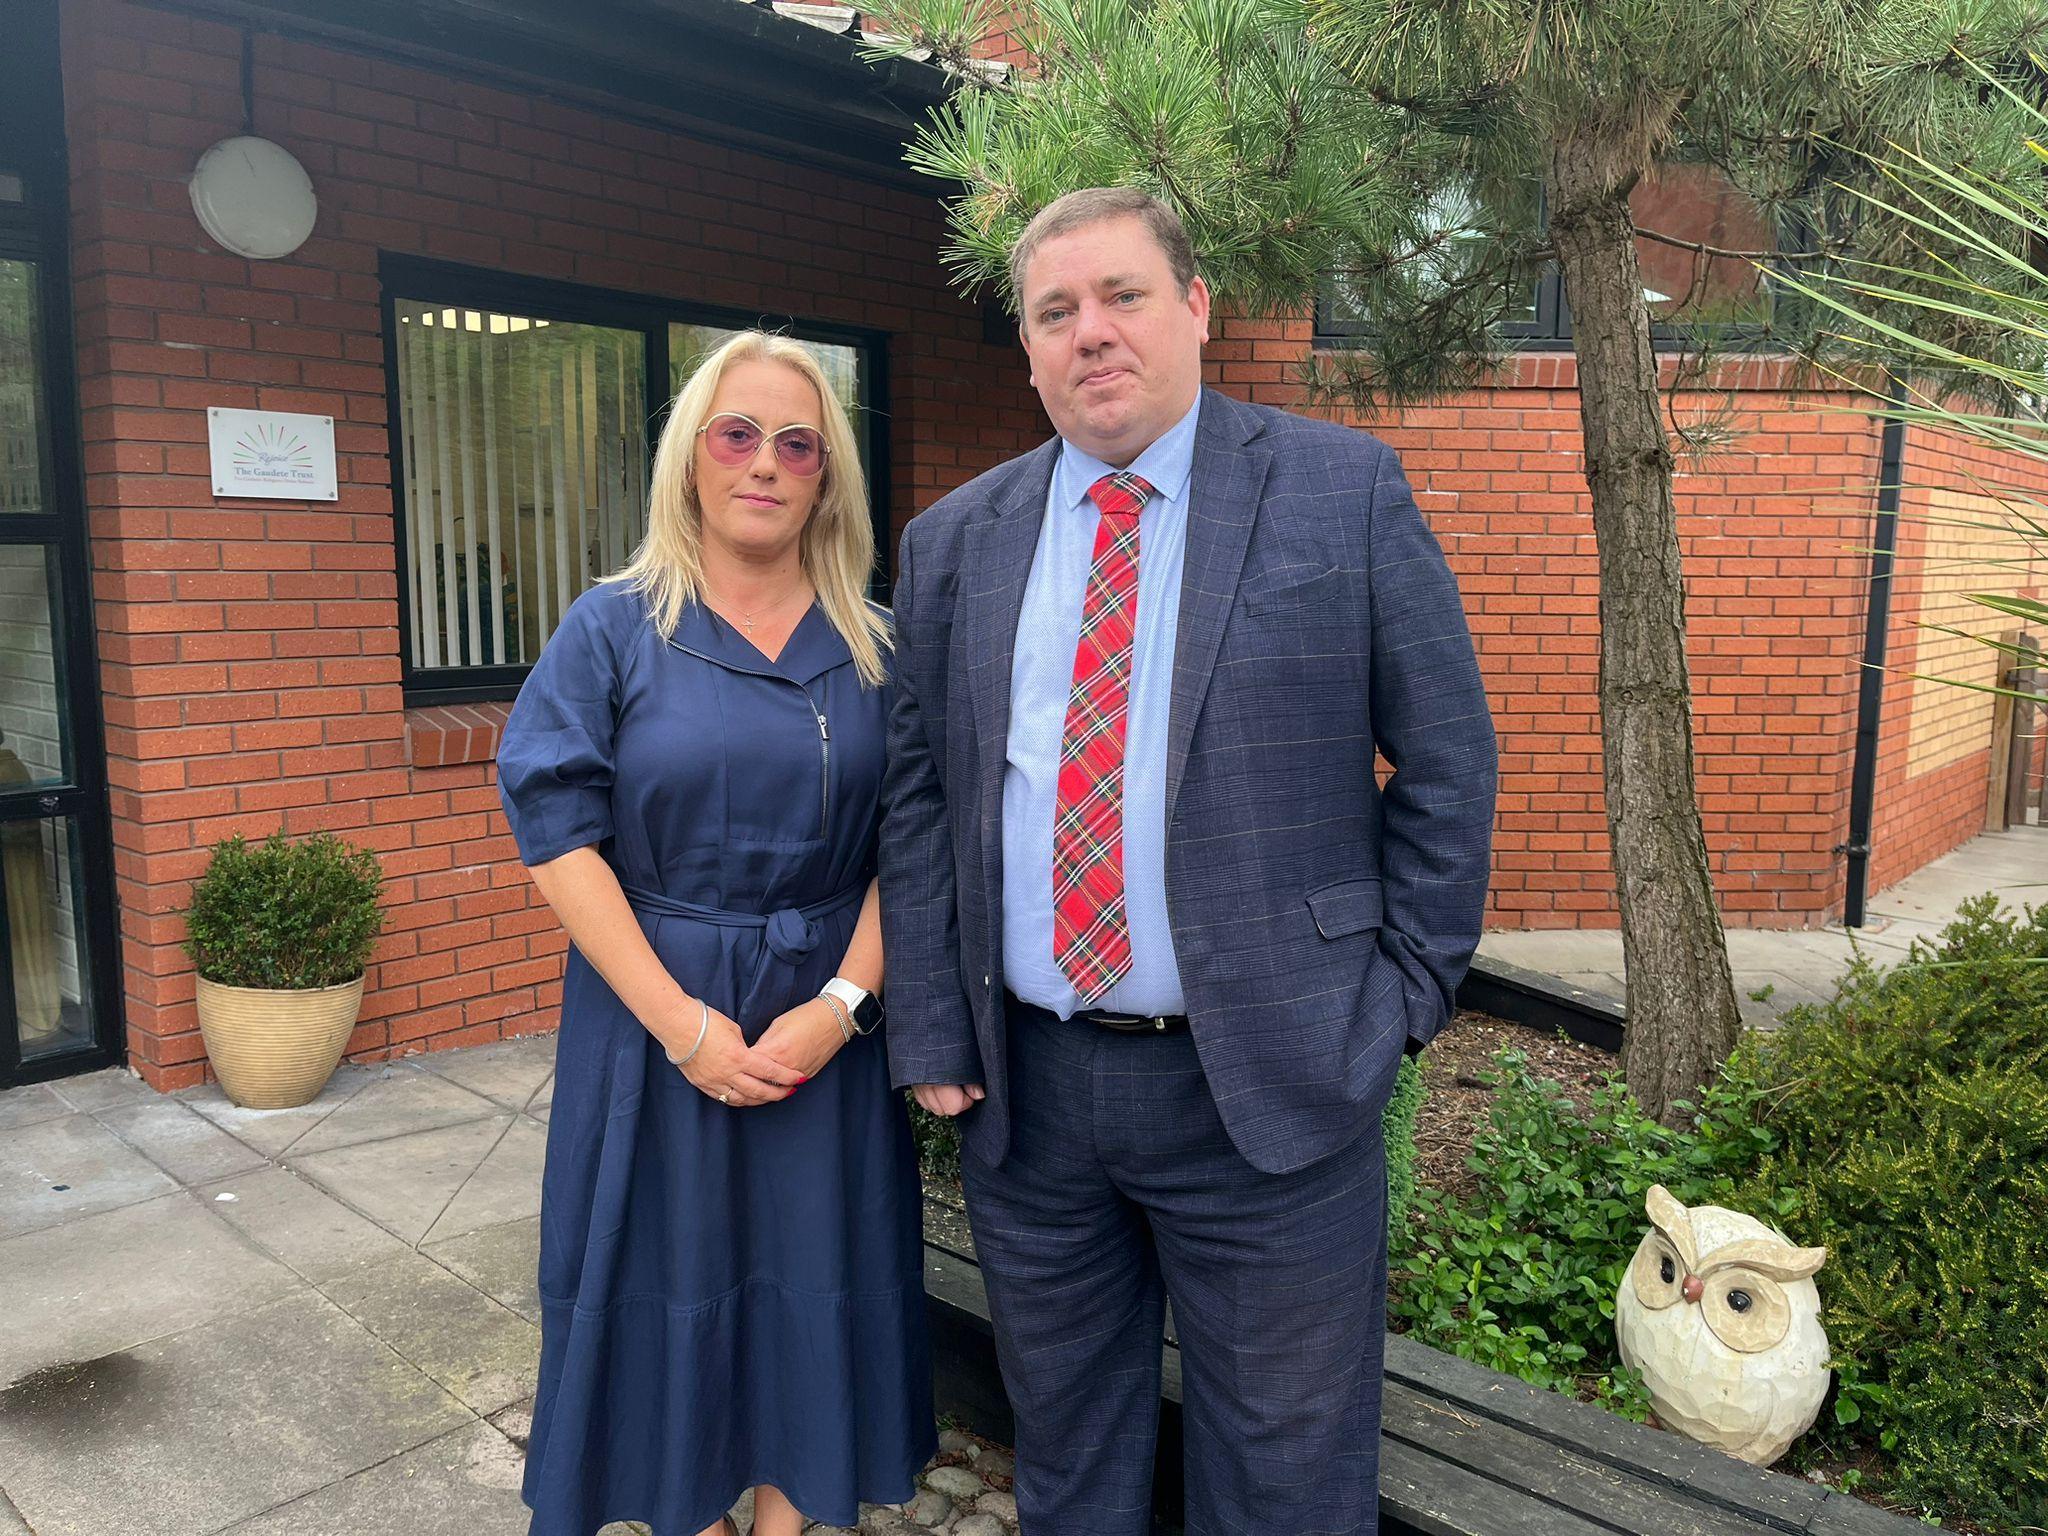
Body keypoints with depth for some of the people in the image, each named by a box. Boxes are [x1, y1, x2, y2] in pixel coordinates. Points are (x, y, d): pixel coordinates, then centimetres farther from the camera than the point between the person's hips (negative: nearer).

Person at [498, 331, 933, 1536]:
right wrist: (680, 1020, -16)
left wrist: (843, 1000, -13)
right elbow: (559, 830, -10)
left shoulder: (875, 648, 2)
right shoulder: (613, 630, -4)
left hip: (825, 1018, 2)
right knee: (674, 1270, 10)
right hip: (654, 1015, -1)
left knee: (810, 1276, 12)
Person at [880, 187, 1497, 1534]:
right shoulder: (953, 543, 6)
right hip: (1023, 1088, 3)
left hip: (1270, 1087, -2)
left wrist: (1405, 997, -5)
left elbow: (1448, 764, -1)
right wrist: (930, 1035, 1)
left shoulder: (1345, 491, -3)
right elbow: (917, 801, 6)